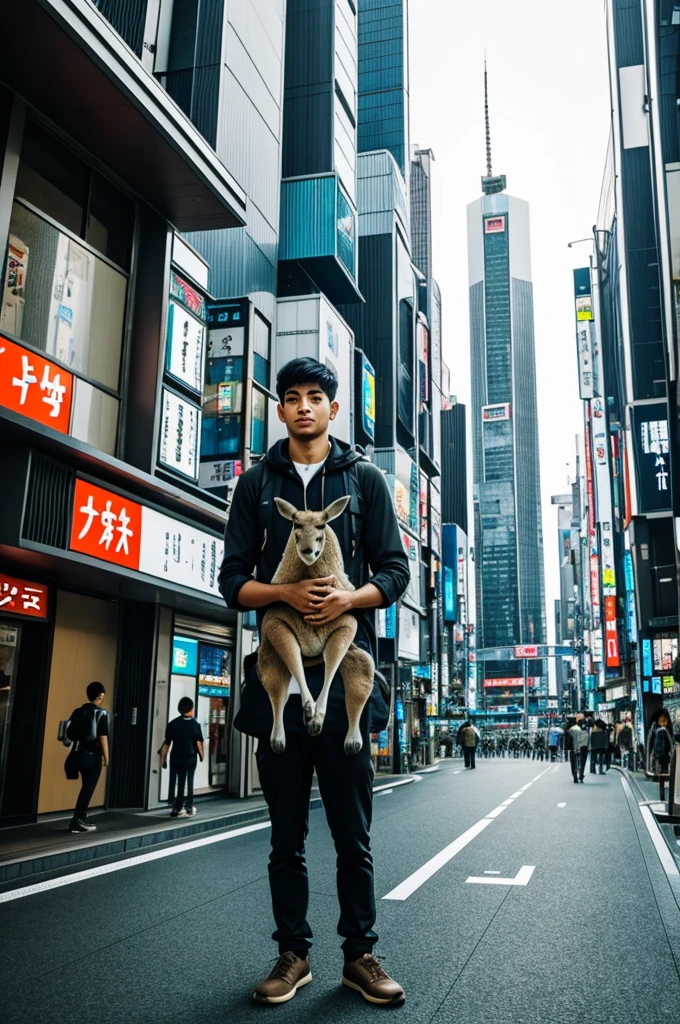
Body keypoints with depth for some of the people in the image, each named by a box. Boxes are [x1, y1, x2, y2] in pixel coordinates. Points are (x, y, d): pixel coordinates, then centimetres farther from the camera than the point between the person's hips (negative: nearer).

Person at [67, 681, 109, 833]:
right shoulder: (101, 713, -10)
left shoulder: (78, 712, 8)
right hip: (93, 755, -6)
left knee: (86, 787, 17)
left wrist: (77, 749, 18)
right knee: (88, 788, 0)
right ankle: (77, 821, -2)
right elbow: (103, 738, -13)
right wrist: (106, 757, -7)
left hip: (80, 754, 6)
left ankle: (82, 818, 21)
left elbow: (70, 734, 8)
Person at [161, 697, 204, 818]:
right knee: (189, 783, 14)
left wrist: (164, 759, 2)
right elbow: (199, 743, -7)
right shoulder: (195, 725, -7)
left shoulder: (173, 724, -5)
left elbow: (167, 743, -5)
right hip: (191, 758, -1)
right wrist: (201, 755, 9)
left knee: (179, 783, 11)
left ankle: (177, 809, 11)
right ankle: (189, 808, 18)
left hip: (176, 758, 1)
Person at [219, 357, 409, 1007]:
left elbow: (396, 572, 6)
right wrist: (285, 593, -14)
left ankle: (360, 954, 20)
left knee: (353, 830, 6)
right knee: (287, 832, 10)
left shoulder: (365, 480, 10)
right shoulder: (256, 483, 12)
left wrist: (349, 598, -14)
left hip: (344, 668, -1)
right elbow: (232, 581, 6)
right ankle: (293, 953, 23)